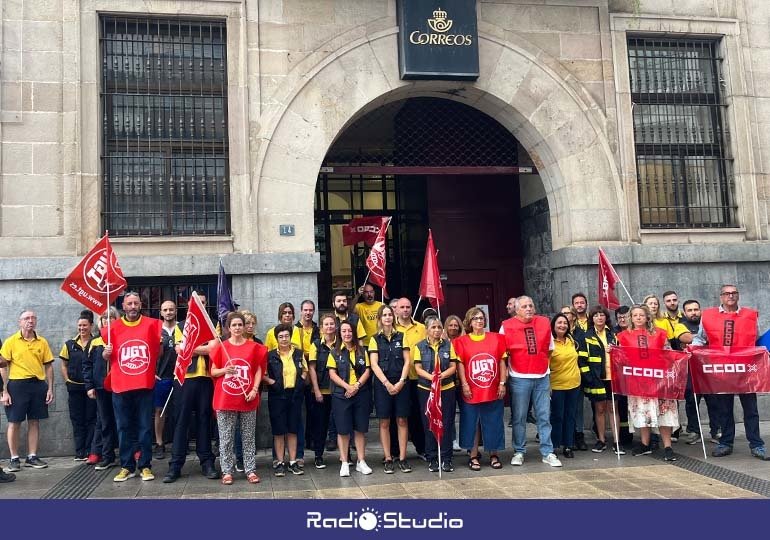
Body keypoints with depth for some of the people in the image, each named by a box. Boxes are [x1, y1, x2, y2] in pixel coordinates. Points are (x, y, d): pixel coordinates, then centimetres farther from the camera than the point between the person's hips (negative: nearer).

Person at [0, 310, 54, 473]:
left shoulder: (42, 342, 7)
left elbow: (48, 366, 10)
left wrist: (50, 388, 4)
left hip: (38, 384, 3)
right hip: (17, 385, -3)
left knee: (34, 421, 8)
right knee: (14, 422, 2)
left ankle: (32, 457, 17)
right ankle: (14, 458, 14)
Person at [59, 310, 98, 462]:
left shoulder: (98, 342, -4)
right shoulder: (70, 344, 7)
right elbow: (64, 365, 14)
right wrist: (67, 381, 5)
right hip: (74, 388, 3)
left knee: (91, 419, 3)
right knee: (77, 420, 8)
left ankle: (90, 451, 10)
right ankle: (79, 452, 16)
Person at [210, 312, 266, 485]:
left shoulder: (254, 347, 3)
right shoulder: (221, 347, 1)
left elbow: (259, 370, 6)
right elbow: (213, 371, 6)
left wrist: (255, 389, -7)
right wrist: (224, 370, -15)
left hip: (248, 398, 1)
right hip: (225, 399, 0)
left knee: (249, 437, 7)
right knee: (226, 437, 5)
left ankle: (251, 470, 14)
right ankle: (227, 471, 14)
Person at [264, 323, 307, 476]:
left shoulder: (298, 353, 6)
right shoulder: (271, 355, -3)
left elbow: (305, 370, 17)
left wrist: (301, 381, 1)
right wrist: (272, 382, -12)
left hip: (295, 395, 3)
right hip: (277, 396, -3)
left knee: (293, 429, 8)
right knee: (279, 430, 2)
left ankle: (293, 462, 15)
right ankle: (279, 462, 11)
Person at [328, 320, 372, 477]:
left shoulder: (362, 351, 9)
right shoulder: (335, 352, 3)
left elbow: (367, 371, 3)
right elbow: (332, 373, -4)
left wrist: (357, 385, -12)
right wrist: (347, 387, -15)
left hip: (361, 394, 2)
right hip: (341, 395, -2)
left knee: (360, 429, 6)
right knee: (343, 430, 1)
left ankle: (361, 462, 15)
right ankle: (344, 463, 9)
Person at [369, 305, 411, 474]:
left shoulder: (401, 336, 7)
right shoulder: (375, 339, 4)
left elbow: (407, 361, 3)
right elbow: (374, 364, -3)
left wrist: (401, 382, -9)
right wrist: (387, 383, -13)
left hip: (401, 384, 1)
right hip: (382, 384, -1)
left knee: (402, 421, 3)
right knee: (384, 422, 2)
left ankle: (402, 458, 10)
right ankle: (388, 459, 9)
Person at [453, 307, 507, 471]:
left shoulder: (496, 338, 5)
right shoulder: (462, 341, 0)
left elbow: (502, 361, 6)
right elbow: (460, 364, -2)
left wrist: (502, 383, 0)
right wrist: (464, 385, -9)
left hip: (493, 391, 2)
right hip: (471, 392, -1)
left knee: (493, 423, 9)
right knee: (472, 424, 6)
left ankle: (493, 455, 23)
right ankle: (473, 456, 17)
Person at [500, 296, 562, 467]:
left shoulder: (544, 323, 5)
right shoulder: (507, 326, -4)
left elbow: (549, 348, 17)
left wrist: (543, 365, 11)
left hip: (542, 377, 3)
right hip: (519, 378, -2)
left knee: (544, 416, 6)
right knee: (519, 418, 5)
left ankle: (548, 453, 15)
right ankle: (519, 452, 17)